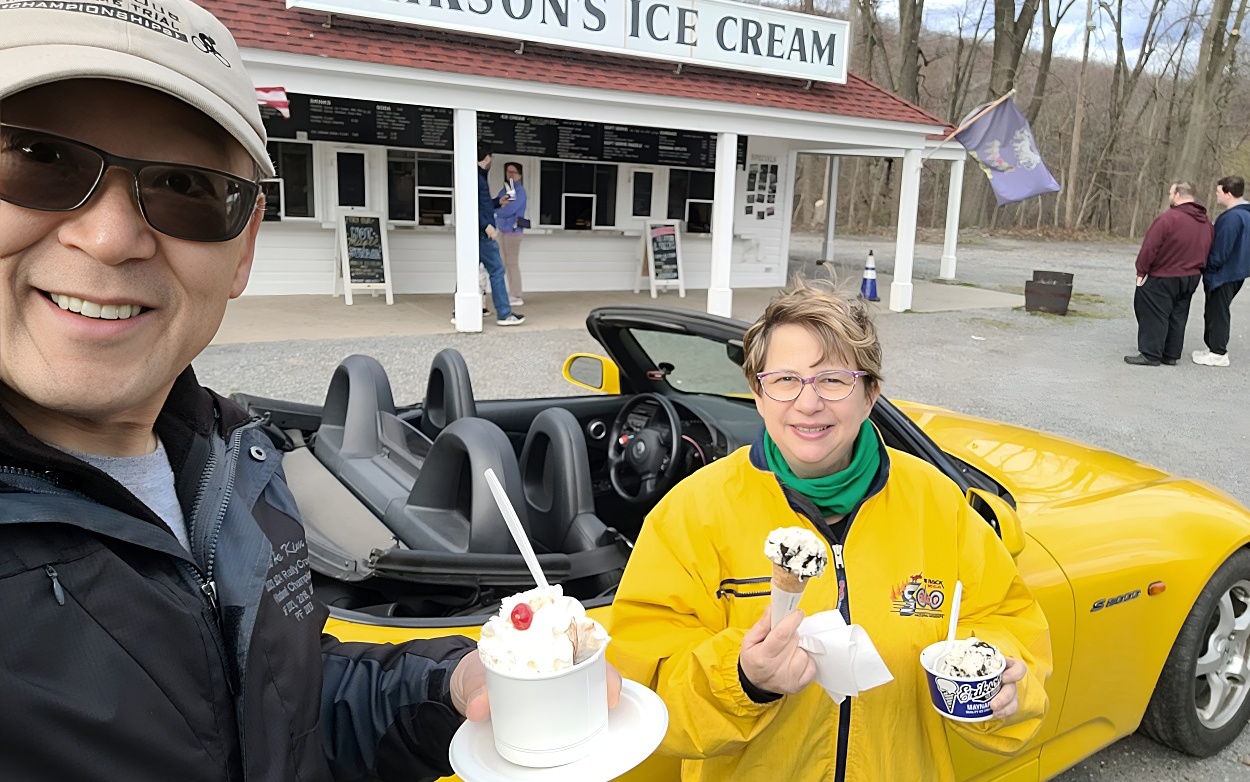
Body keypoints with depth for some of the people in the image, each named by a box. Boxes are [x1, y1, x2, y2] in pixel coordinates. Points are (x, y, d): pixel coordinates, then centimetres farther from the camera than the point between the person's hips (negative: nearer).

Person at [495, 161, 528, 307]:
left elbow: (508, 211, -20)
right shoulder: (504, 190, 15)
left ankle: (517, 297, -4)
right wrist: (499, 202, -12)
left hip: (512, 230, -9)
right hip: (503, 230, 9)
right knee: (507, 264, 13)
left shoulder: (520, 191, -10)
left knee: (512, 263, -8)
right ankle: (514, 293, 20)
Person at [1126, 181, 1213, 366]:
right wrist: (1195, 270, 18)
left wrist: (1141, 271, -11)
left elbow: (1149, 248, -19)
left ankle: (1150, 355, 0)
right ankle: (1171, 354, 20)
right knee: (1178, 316, 14)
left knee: (1154, 315, -1)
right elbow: (1207, 252, 12)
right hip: (1191, 279, 8)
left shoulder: (1169, 218, -18)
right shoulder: (1206, 223, 7)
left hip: (1163, 277, -8)